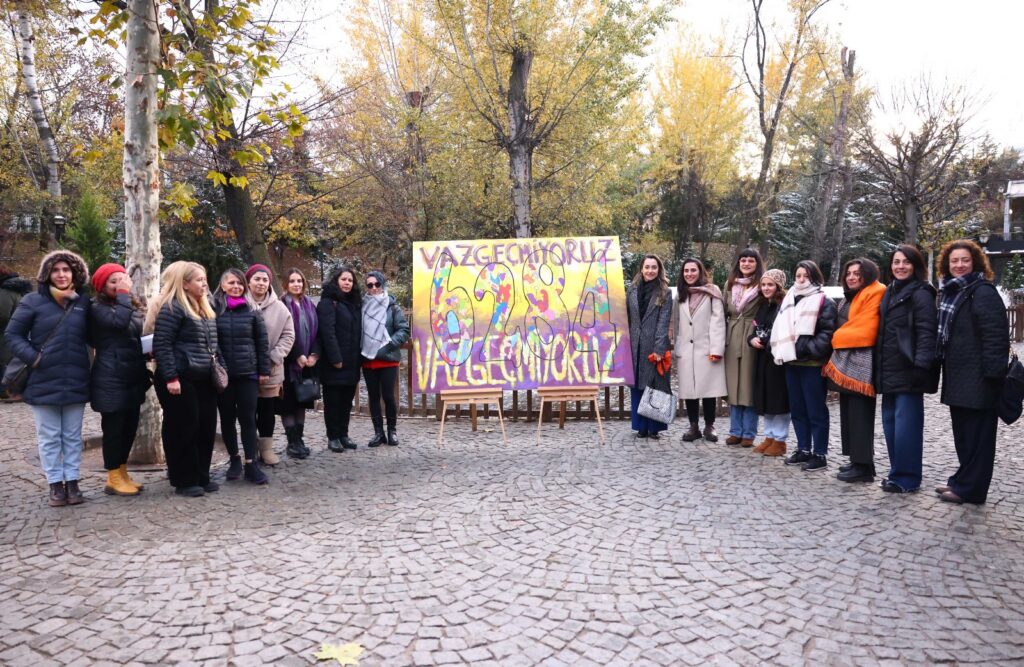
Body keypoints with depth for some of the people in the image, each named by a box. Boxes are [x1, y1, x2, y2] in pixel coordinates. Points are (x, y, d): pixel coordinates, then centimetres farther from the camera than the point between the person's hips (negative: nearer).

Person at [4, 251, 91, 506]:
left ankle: (72, 481, 17)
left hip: (76, 382, 2)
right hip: (44, 382, -2)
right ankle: (55, 484, 14)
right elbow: (12, 334, -1)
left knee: (73, 436, 9)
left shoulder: (83, 304, 7)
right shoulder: (33, 301, -2)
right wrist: (33, 358, -12)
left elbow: (92, 337, 17)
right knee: (49, 437, 5)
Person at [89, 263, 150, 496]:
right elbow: (119, 322, -28)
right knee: (114, 427, -2)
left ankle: (123, 473, 23)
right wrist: (124, 294, -20)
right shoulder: (98, 309, -7)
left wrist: (143, 370, 15)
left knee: (129, 427, 12)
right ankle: (113, 480, 6)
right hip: (111, 379, -8)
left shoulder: (134, 307, 16)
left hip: (133, 377, 8)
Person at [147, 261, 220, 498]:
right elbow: (162, 345, -17)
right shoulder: (172, 308, -11)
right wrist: (171, 377, -21)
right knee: (183, 429, -2)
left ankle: (201, 477, 20)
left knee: (207, 427, 9)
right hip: (181, 379, -9)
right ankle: (184, 481, 8)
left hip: (203, 378, 9)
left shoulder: (205, 309, 17)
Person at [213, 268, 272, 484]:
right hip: (222, 374, 1)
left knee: (248, 418, 0)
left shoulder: (252, 310, 4)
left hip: (248, 373, 0)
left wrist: (265, 370, 0)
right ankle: (234, 460, 23)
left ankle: (251, 464, 5)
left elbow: (262, 342, 4)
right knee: (227, 418, 9)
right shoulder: (214, 309, 2)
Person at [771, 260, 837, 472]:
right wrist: (781, 351, 2)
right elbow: (779, 328, 18)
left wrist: (805, 350, -21)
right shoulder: (788, 300, 17)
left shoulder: (824, 302, -5)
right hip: (791, 363, 7)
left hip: (812, 364, -7)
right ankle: (803, 450, 23)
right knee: (797, 409, 13)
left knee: (816, 410, -1)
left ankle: (820, 454, 7)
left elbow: (827, 334, -14)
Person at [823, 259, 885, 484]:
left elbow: (865, 329, -17)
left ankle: (864, 466, -5)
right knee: (849, 412, 12)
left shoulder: (875, 294, -10)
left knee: (860, 414, -8)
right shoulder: (850, 297, 21)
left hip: (861, 361, -10)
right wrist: (838, 341, 6)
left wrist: (838, 338, -6)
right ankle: (857, 460, 19)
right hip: (846, 360, 10)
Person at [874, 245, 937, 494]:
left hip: (908, 370, -8)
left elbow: (926, 332, -16)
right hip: (889, 370, 9)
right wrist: (878, 365, 17)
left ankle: (907, 478, 1)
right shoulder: (890, 291, 18)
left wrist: (921, 366, -24)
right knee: (890, 421, 12)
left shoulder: (921, 293, -7)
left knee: (906, 423, -6)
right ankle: (897, 471, 21)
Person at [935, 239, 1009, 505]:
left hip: (978, 378, -9)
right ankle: (963, 480, 26)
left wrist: (993, 373, -23)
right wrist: (942, 367, 18)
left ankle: (969, 488, 6)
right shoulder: (949, 292, 14)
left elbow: (996, 336, -18)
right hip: (957, 376, 9)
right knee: (962, 432, 16)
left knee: (977, 435, 0)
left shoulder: (983, 292, -12)